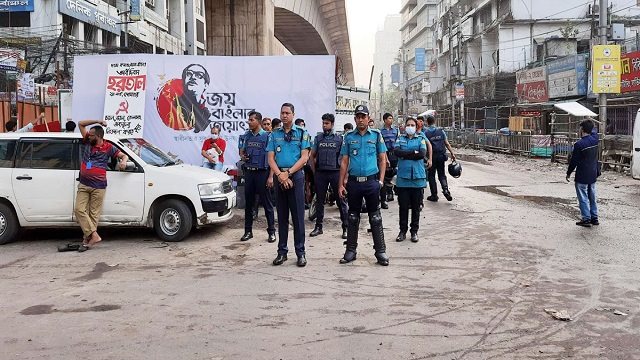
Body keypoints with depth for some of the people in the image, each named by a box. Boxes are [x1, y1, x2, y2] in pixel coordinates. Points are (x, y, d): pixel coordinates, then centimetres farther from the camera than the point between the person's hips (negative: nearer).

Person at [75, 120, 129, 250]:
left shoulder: (109, 148, -2)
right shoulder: (87, 142, 7)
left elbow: (124, 156, 5)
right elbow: (81, 124, 12)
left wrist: (123, 161, -18)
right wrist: (97, 121, 3)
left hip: (98, 186, -4)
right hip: (83, 184, 4)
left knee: (93, 213, -1)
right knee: (79, 210, -7)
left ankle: (87, 239, 3)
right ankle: (94, 235, -8)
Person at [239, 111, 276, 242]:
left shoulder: (266, 136, -5)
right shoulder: (247, 135, 10)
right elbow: (242, 150, 25)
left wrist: (271, 177, -15)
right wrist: (242, 155, 0)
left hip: (262, 172, -5)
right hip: (249, 172, 5)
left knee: (267, 203, 1)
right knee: (248, 203, 9)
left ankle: (271, 232, 8)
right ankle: (248, 231, 18)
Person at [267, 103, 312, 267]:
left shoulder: (302, 133, 2)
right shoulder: (274, 135, 10)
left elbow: (304, 157, -6)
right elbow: (271, 159, 4)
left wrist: (288, 173, -14)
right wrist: (280, 175, -12)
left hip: (296, 176, -3)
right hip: (279, 177, 3)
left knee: (298, 215, -1)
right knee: (282, 216, 8)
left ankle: (300, 252, 4)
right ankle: (282, 252, 14)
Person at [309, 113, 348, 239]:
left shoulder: (339, 139, 3)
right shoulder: (318, 138, 9)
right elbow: (312, 156, 12)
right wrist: (314, 172, 4)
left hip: (336, 172, -2)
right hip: (320, 173, 2)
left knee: (341, 200, 0)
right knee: (319, 200, 8)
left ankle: (345, 228, 6)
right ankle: (318, 227, 18)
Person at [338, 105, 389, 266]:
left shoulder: (376, 135, 3)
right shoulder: (349, 137, 6)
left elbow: (383, 159, 5)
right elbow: (344, 162, 7)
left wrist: (381, 180, -4)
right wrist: (341, 184, 2)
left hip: (371, 181, -2)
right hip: (353, 182, 2)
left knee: (375, 218, 2)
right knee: (353, 217, 10)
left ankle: (380, 251, 9)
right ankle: (351, 251, 19)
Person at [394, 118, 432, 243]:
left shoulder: (421, 139, 6)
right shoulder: (400, 139, 9)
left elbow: (422, 153, -11)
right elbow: (396, 151, -11)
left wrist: (405, 154, -8)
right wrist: (414, 152, -12)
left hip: (418, 177, 0)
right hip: (403, 177, 0)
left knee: (416, 206, 6)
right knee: (403, 206, 5)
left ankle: (414, 231, 17)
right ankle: (403, 231, 15)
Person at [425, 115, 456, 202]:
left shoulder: (425, 133, -6)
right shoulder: (441, 131, 3)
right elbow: (447, 144, 3)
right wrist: (452, 153, 8)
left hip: (432, 156, -2)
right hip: (441, 156, 3)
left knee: (431, 176, 9)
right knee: (442, 174, 13)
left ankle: (434, 195, 10)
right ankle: (445, 189, -11)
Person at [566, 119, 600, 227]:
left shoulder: (579, 144, -20)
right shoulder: (594, 139, -3)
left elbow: (574, 161, -13)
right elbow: (594, 130, 22)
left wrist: (568, 173, -2)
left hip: (582, 176, -7)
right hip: (593, 175, 7)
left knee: (583, 198, 1)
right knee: (592, 197, 16)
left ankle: (586, 219, 3)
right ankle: (594, 218, 22)